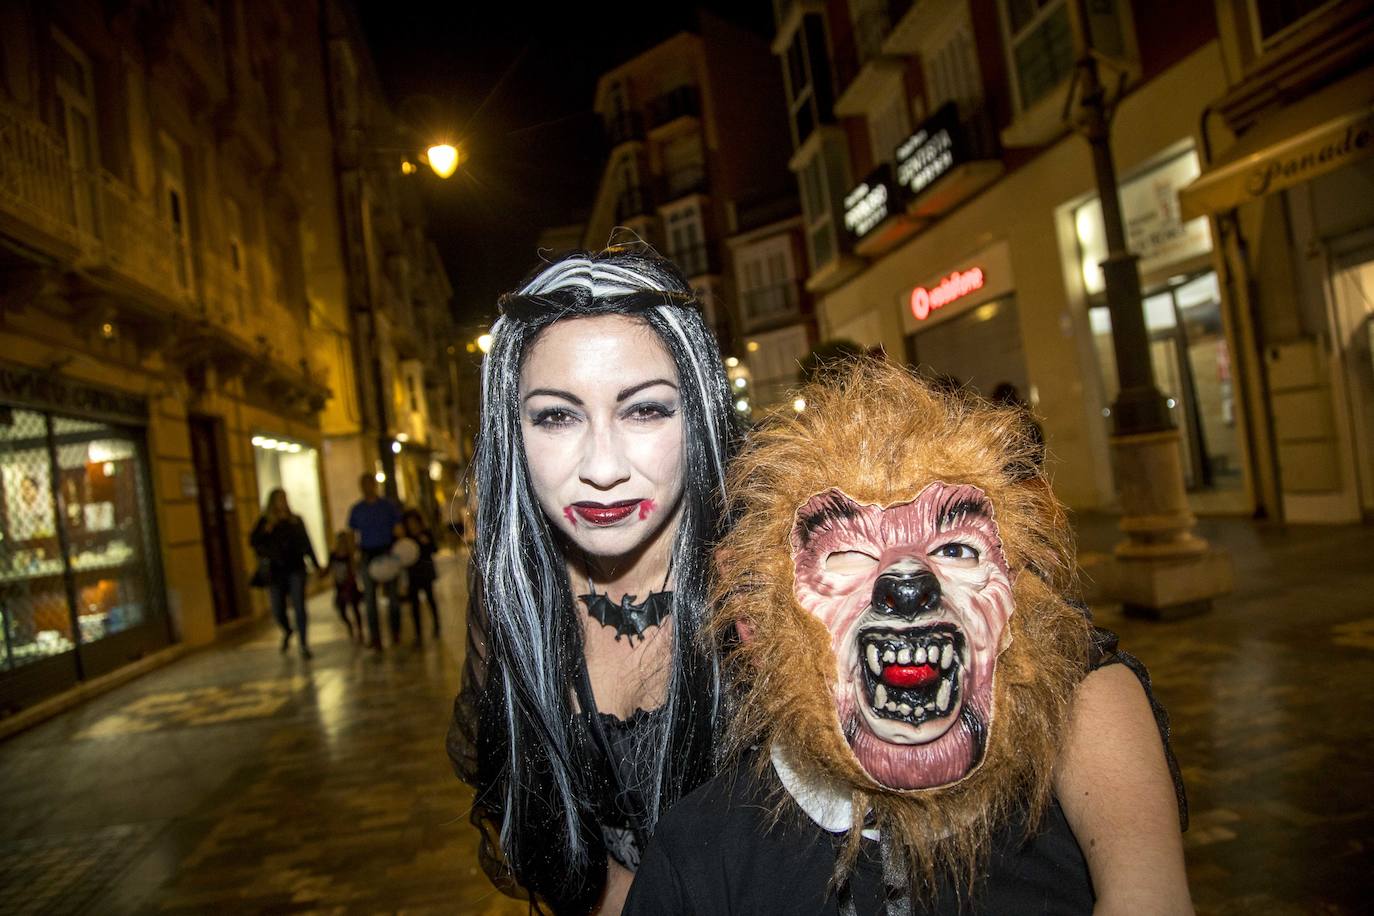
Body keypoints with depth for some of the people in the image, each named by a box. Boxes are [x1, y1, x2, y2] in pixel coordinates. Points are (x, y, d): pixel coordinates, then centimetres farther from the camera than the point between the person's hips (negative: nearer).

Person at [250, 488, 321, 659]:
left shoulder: (295, 520, 8)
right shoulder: (265, 522, 5)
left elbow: (306, 542, 12)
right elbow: (253, 541, -5)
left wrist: (315, 564, 11)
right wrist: (265, 531, -20)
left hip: (295, 569, -1)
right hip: (276, 570, 1)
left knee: (299, 606, -10)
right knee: (278, 611, 5)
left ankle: (304, 646, -6)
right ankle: (287, 632, 37)